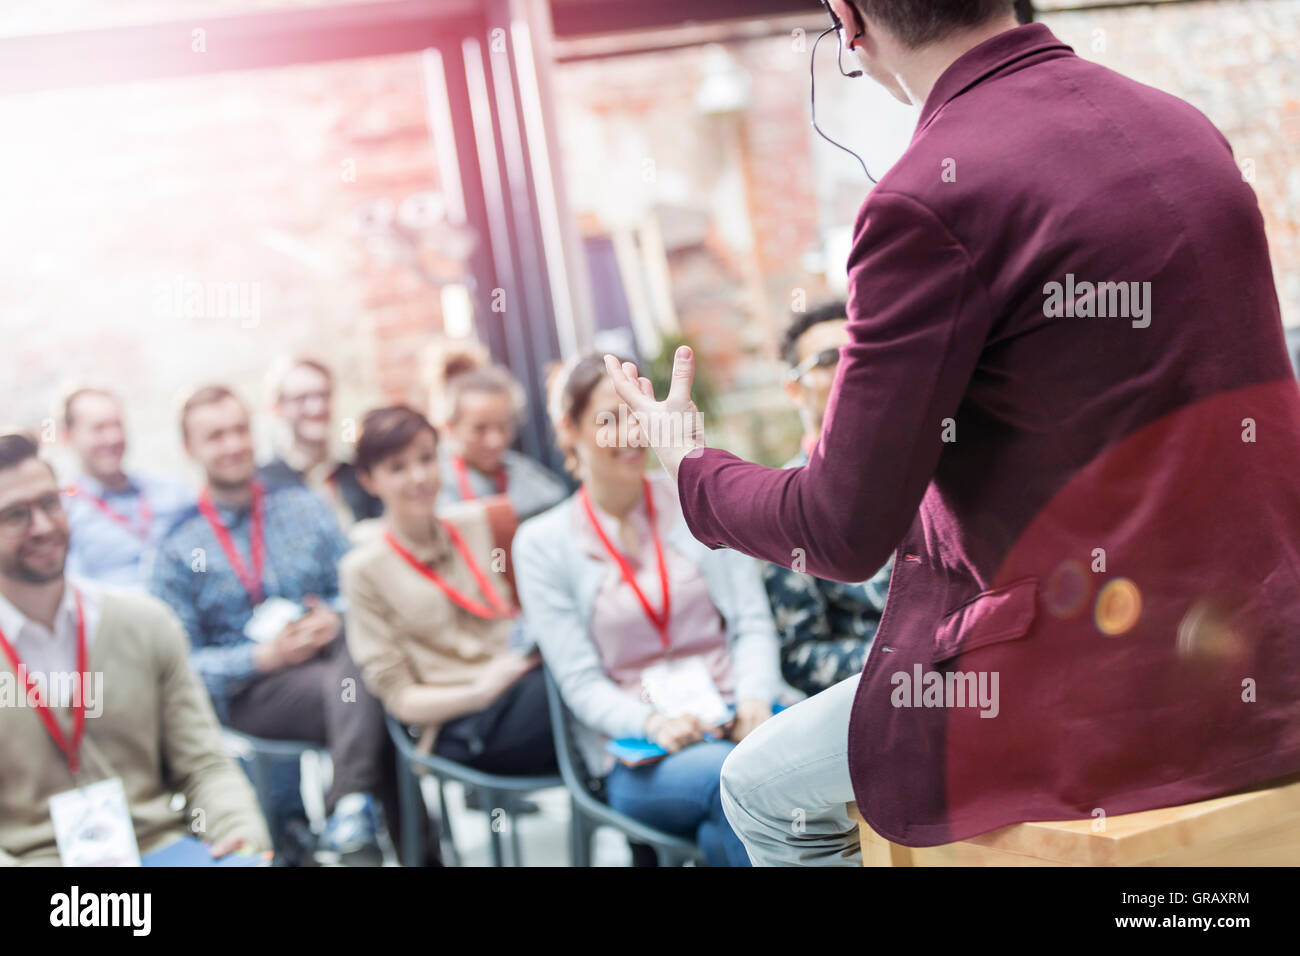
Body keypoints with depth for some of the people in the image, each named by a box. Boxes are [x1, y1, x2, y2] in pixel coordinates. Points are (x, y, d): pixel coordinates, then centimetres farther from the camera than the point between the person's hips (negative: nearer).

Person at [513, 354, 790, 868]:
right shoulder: (542, 543, 6)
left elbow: (752, 623, 7)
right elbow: (581, 683, 0)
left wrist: (755, 700, -13)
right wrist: (653, 722, -19)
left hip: (736, 715, 2)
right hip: (638, 758, -2)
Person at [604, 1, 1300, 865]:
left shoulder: (932, 200, -19)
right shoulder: (1189, 130, 5)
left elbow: (844, 534, -14)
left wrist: (690, 462, 6)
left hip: (1094, 686, -8)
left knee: (762, 791, 17)